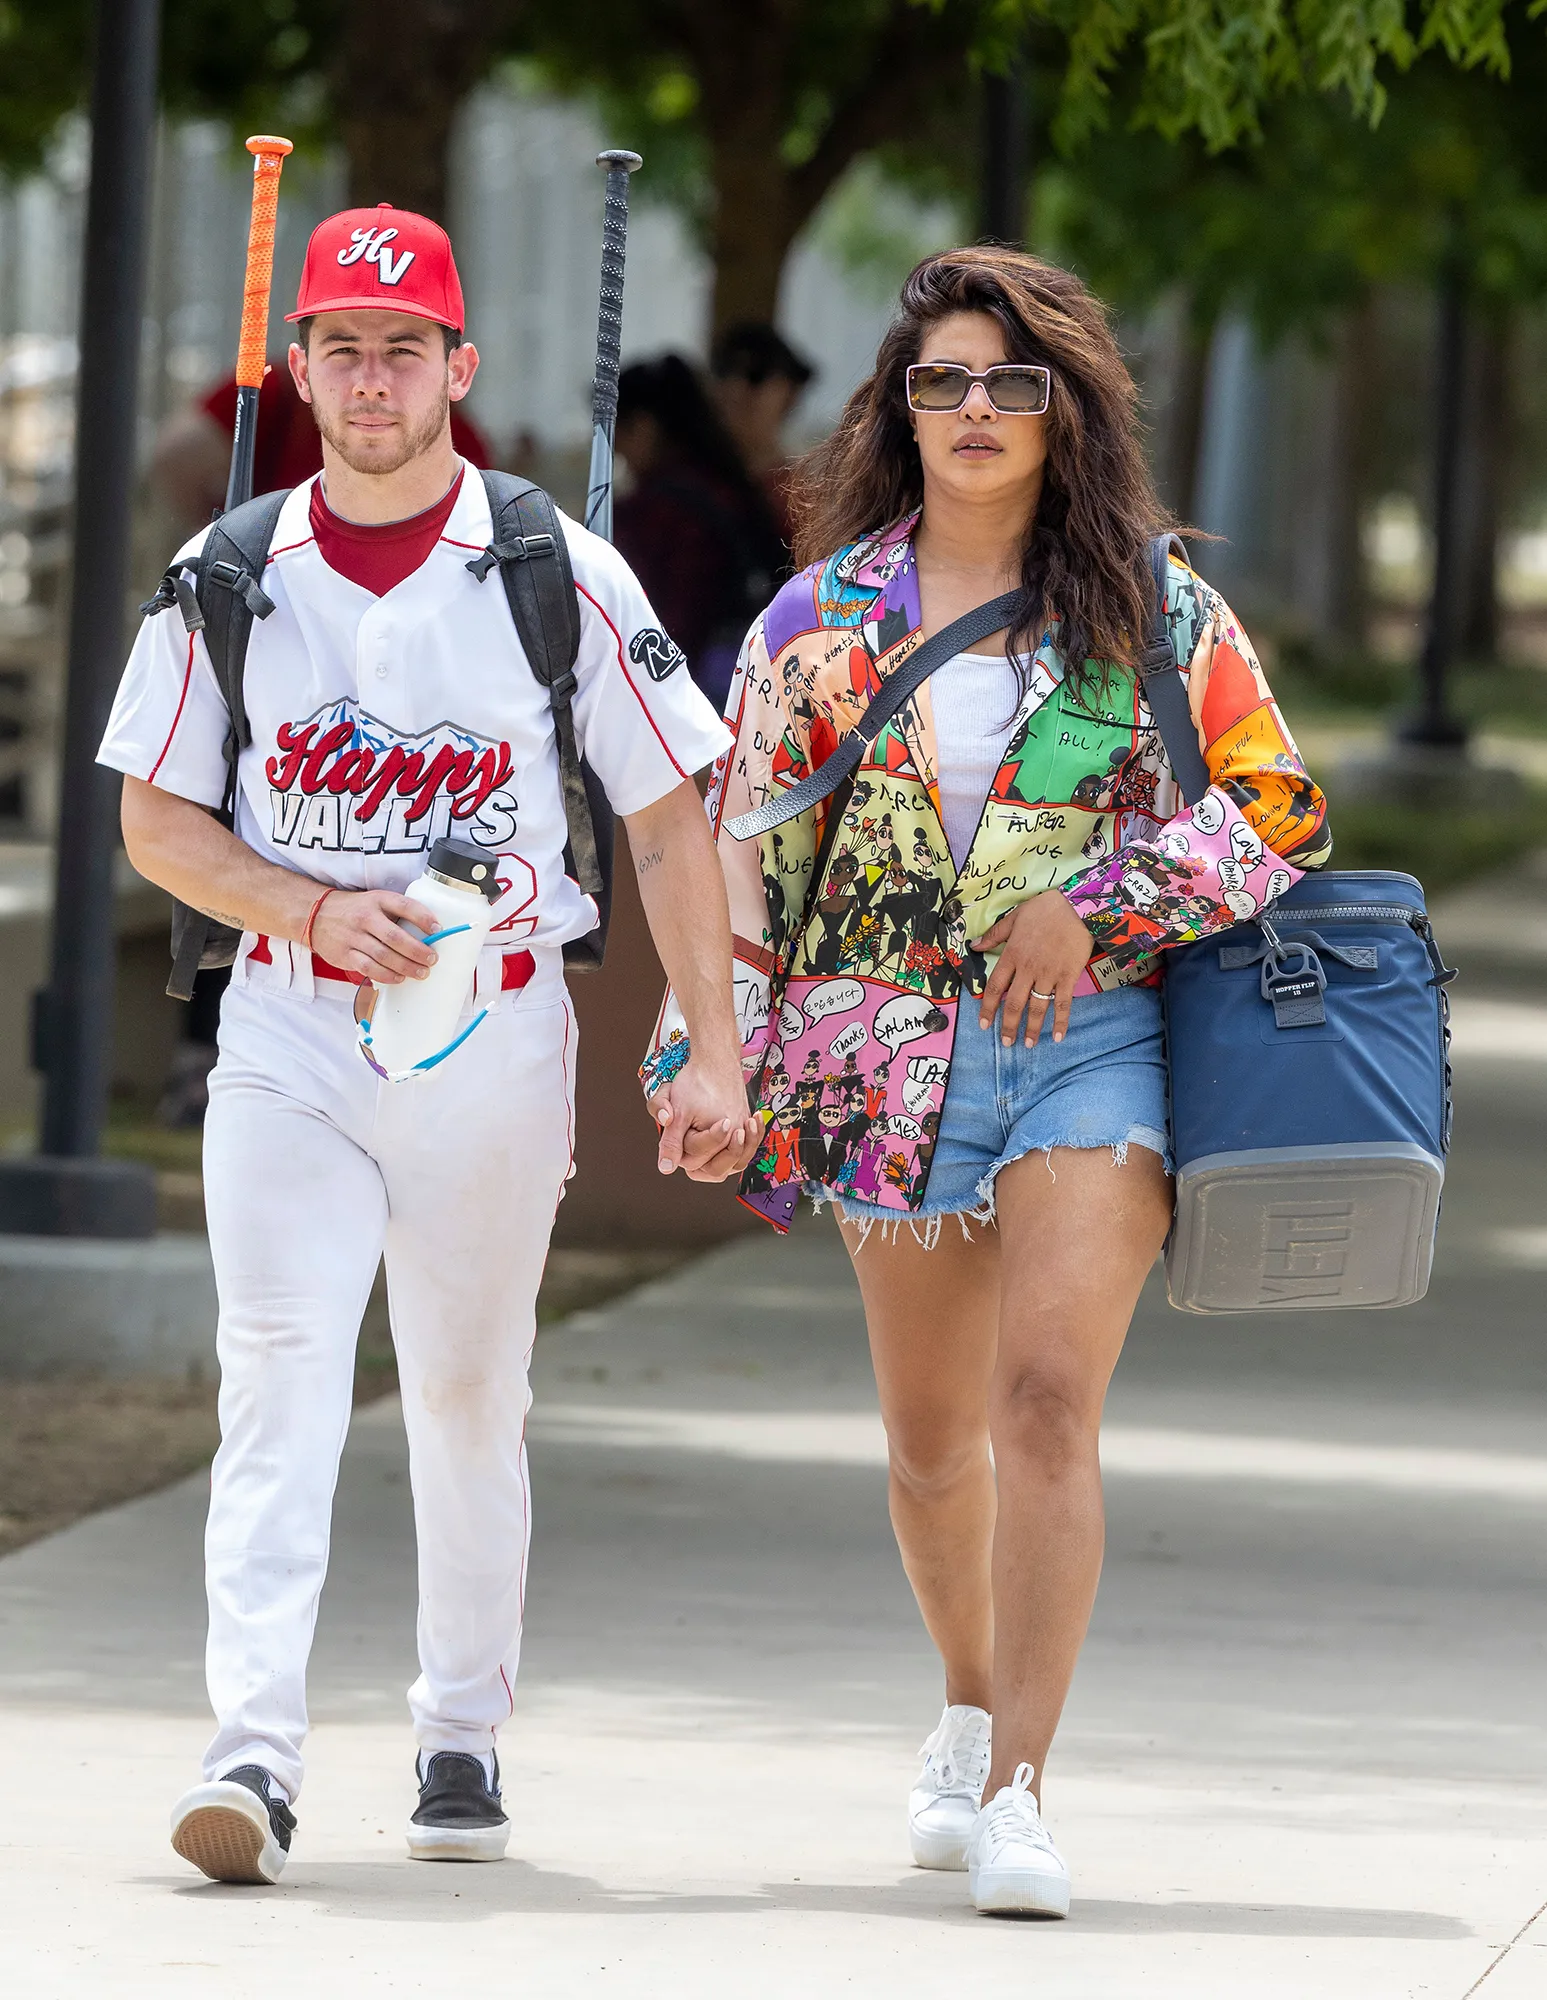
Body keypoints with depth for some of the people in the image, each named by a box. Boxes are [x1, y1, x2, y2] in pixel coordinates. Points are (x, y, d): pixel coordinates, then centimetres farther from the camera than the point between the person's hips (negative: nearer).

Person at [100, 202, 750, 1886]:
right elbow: (155, 821, 6)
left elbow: (667, 818, 1)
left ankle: (463, 1737, 24)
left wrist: (714, 1051, -6)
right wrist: (318, 910, -11)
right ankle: (253, 1751, -23)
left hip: (495, 1036, 0)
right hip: (288, 1033, 0)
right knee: (278, 1381, -13)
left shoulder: (560, 577, -2)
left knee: (467, 1399, 9)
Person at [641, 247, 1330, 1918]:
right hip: (892, 1053, 3)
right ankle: (973, 1711, 38)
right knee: (932, 1435, 12)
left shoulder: (1152, 609, 3)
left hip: (1093, 1041, -2)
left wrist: (1095, 905, -10)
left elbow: (1276, 811, 3)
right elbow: (745, 843, 10)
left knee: (1047, 1395, -18)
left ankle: (1016, 1793, -19)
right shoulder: (825, 616, 8)